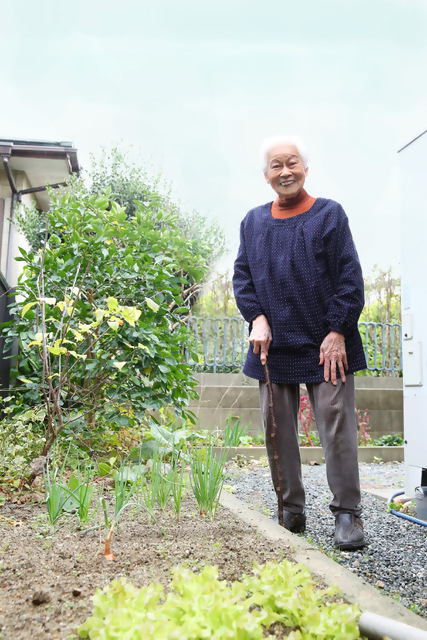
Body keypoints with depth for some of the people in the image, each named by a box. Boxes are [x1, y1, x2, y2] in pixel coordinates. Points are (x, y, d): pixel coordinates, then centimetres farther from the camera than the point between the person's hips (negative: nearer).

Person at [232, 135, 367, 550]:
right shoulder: (253, 221, 12)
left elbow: (349, 278, -3)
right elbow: (242, 275, 12)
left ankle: (347, 513, 12)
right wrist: (257, 317, -4)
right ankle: (291, 512, 23)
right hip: (274, 346, 4)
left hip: (326, 345, -3)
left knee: (337, 429, -3)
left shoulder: (329, 215, 1)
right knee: (278, 431, 8)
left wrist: (337, 331, -10)